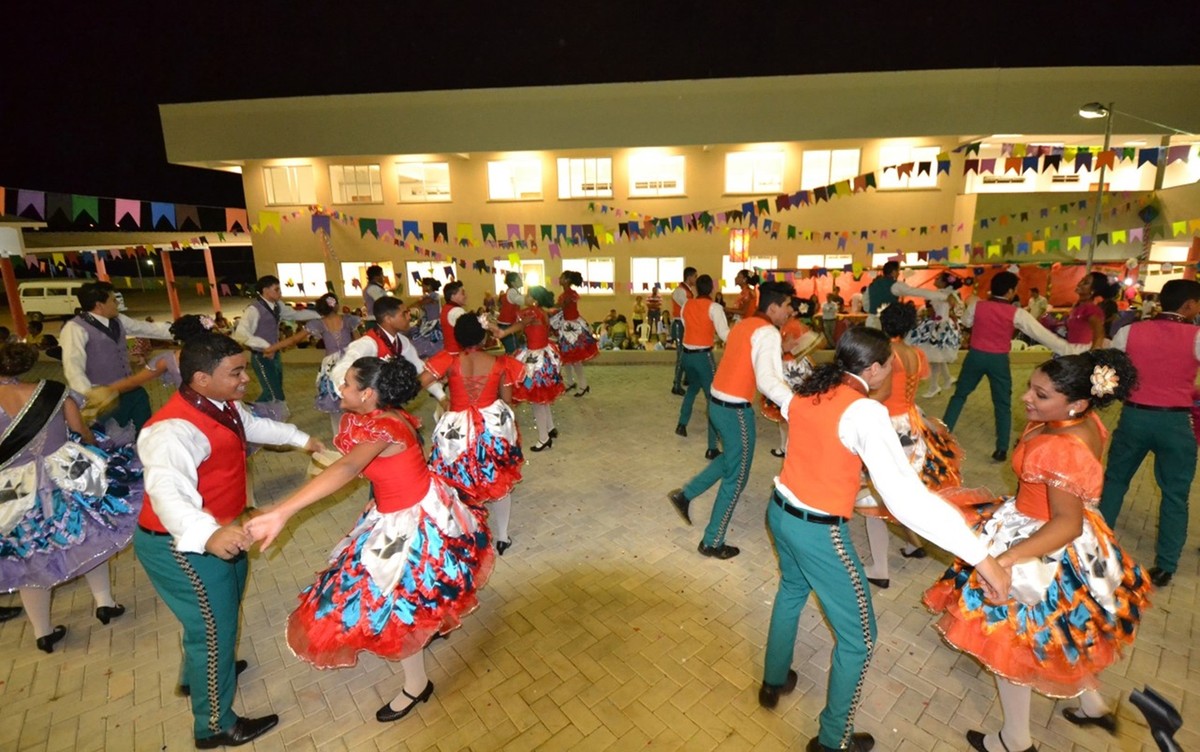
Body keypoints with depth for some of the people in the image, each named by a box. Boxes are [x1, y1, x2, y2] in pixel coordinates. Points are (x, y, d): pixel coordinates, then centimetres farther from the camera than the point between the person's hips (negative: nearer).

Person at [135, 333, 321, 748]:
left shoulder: (221, 404, -5)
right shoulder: (174, 429, -34)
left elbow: (255, 425, 16)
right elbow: (167, 491, -50)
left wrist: (301, 439, 27)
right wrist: (208, 534, -66)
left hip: (219, 533, 9)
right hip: (181, 545, -9)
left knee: (226, 605, 30)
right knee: (214, 628, 6)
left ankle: (200, 671, 58)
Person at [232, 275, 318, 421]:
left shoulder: (278, 306, 4)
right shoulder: (254, 309, -19)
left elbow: (296, 314, 19)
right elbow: (240, 334, -27)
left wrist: (320, 314, 14)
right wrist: (265, 346, -29)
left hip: (275, 354, 8)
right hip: (262, 357, -8)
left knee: (274, 393, 16)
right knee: (273, 395, -8)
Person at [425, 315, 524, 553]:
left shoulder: (449, 362, -12)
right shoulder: (499, 364, -9)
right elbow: (507, 400, -1)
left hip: (458, 429, -1)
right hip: (494, 426, 1)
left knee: (459, 484, 19)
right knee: (500, 482, 20)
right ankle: (502, 537, 32)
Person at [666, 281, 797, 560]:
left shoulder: (743, 325, 11)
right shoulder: (767, 333, -16)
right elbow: (767, 380, -30)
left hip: (718, 403, 8)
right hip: (735, 409, -8)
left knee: (731, 459, 29)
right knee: (736, 477, 8)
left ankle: (685, 494, 30)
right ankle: (712, 542, 20)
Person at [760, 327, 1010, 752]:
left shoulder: (804, 392, -3)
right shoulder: (865, 412, -24)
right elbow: (906, 497, -30)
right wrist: (981, 557, -26)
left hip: (780, 511, 8)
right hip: (818, 531, -7)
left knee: (791, 591, 34)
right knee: (858, 637, 17)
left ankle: (773, 682, 55)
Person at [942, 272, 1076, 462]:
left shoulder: (976, 305, -7)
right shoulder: (1016, 313, -11)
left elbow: (966, 323, 13)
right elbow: (1042, 334, -11)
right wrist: (1068, 350, -6)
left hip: (976, 355, 1)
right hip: (999, 360, -1)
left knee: (959, 395, 16)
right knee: (1003, 405, 10)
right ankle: (1001, 449, 12)